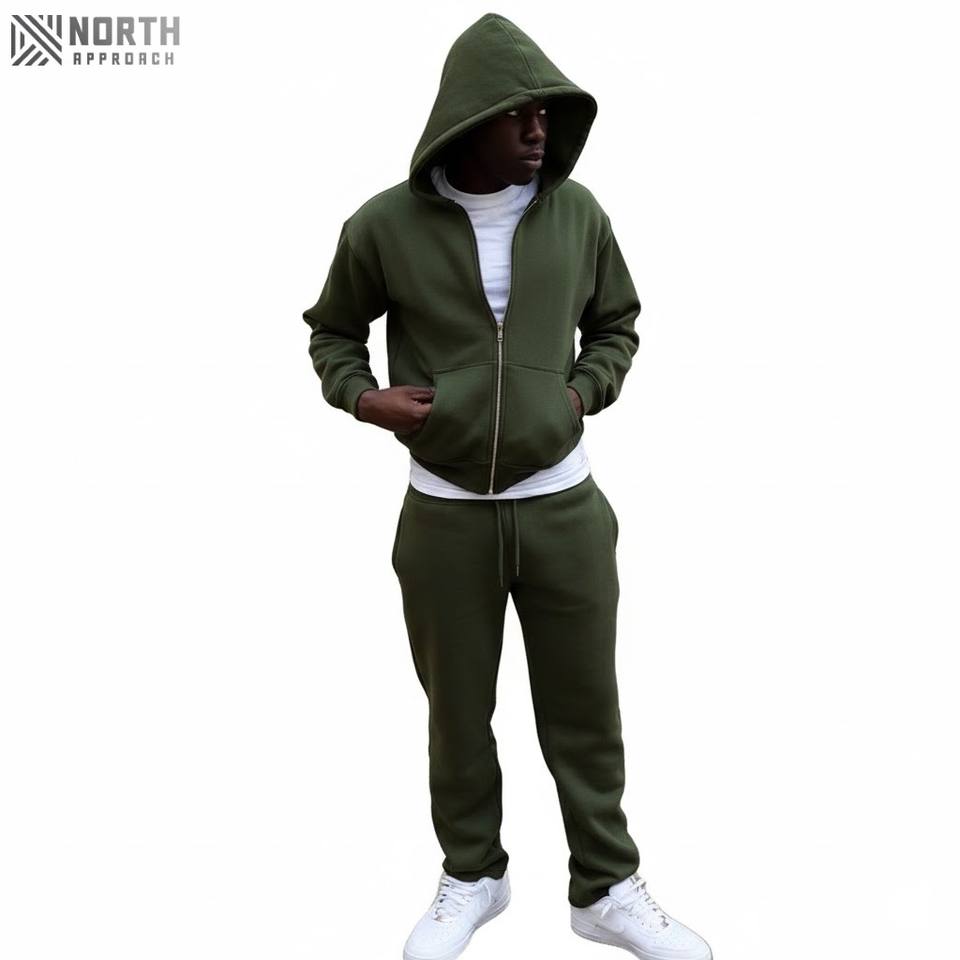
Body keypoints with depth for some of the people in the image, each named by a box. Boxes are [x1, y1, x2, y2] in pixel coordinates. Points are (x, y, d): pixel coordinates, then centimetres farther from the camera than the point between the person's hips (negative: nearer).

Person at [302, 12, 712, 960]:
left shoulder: (578, 212, 0)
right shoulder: (385, 225, -6)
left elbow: (617, 324, 15)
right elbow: (331, 331, 10)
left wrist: (585, 391, -2)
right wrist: (363, 397, -8)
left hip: (565, 507, 1)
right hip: (442, 516, -1)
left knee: (584, 709, 13)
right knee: (458, 711, 15)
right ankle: (472, 876, 39)